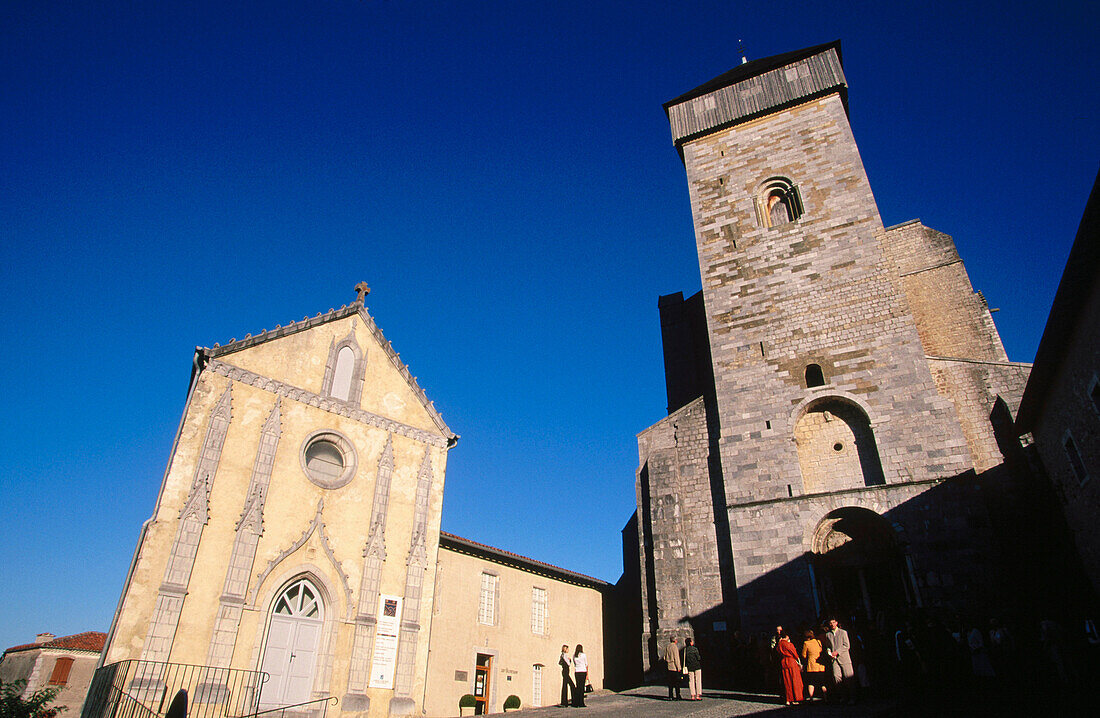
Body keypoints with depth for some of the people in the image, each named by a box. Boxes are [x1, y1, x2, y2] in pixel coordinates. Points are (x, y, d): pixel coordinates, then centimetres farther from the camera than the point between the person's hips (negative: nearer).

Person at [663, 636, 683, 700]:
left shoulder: (667, 647, 11)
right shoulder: (674, 647, -12)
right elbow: (676, 658, -15)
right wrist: (678, 667, -12)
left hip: (669, 667, 7)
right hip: (675, 667, -7)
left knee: (670, 682, 10)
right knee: (677, 682, -2)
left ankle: (670, 696, 10)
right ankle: (678, 696, -2)